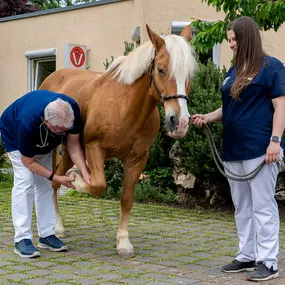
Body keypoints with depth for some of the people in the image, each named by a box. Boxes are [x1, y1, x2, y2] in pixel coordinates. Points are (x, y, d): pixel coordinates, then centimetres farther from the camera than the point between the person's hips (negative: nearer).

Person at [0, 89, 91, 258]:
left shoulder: (72, 109, -34)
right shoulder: (28, 122, -45)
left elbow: (73, 144, -20)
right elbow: (28, 162, -29)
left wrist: (85, 172, -32)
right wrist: (56, 178, -26)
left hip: (43, 140, 5)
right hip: (14, 135, -5)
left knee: (44, 184, 2)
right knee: (24, 182, -17)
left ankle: (47, 235, 7)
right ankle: (22, 239, -15)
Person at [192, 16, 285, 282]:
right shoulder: (233, 71, 16)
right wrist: (208, 117, 5)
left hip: (259, 148, -8)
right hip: (233, 150, 8)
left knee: (262, 206, -4)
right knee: (242, 207, 13)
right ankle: (247, 256, 22)